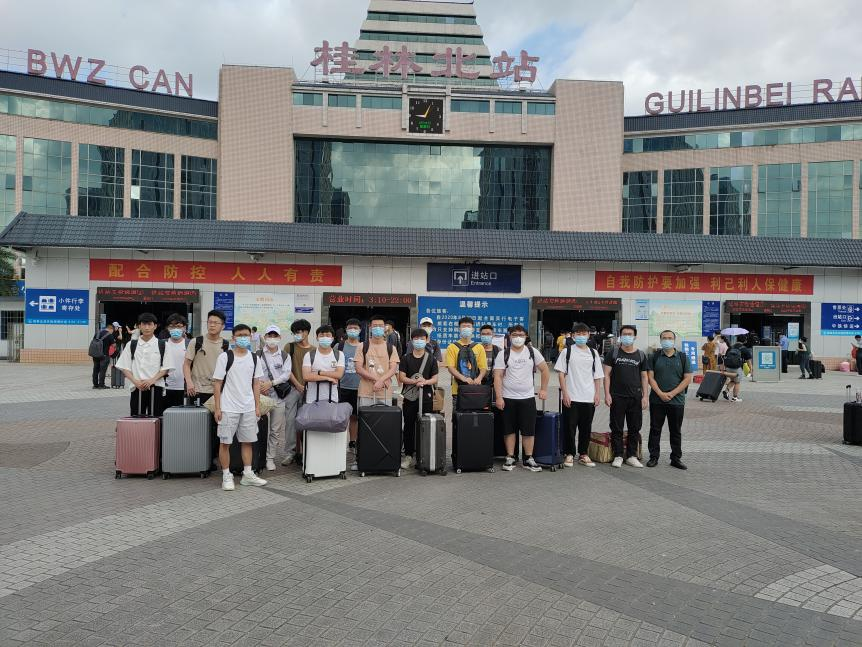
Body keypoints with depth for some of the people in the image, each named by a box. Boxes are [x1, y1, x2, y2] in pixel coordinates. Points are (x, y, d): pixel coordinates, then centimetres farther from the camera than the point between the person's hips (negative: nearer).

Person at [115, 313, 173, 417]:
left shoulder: (161, 345, 3)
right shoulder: (131, 345, 7)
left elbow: (166, 368, 1)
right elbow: (125, 367, 5)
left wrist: (151, 380, -13)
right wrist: (136, 382, -10)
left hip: (155, 387, -1)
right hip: (137, 388, 1)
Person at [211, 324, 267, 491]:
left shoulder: (254, 358, 6)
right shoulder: (225, 357, -6)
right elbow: (217, 383, -5)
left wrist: (257, 406, 7)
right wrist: (217, 408, -8)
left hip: (249, 408, 4)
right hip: (228, 408, -4)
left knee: (247, 441, 10)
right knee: (225, 442, 3)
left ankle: (247, 474, 21)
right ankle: (226, 476, 14)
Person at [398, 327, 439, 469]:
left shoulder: (431, 359, 7)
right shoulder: (406, 358, 5)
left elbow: (435, 378, 4)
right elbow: (401, 378, -1)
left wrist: (425, 382, -15)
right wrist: (415, 381, -17)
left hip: (426, 397, 0)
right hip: (410, 397, 0)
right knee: (409, 426, 2)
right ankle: (408, 455, 10)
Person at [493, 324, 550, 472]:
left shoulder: (533, 352, 4)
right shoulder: (503, 354, -1)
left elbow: (545, 370, 10)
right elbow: (498, 376, -6)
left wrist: (543, 389, 4)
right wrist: (499, 397, -12)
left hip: (528, 397, 1)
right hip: (508, 398, -1)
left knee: (529, 430, 2)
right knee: (510, 429, 6)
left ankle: (528, 459, 12)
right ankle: (510, 458, 15)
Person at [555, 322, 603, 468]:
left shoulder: (593, 353, 10)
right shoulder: (567, 352, 2)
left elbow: (598, 376, 12)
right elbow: (561, 373, -2)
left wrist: (598, 394, 3)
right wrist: (565, 393, -9)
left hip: (589, 397, 3)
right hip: (571, 397, -3)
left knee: (586, 427, 9)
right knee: (570, 427, 2)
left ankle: (583, 454, 21)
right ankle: (570, 454, 14)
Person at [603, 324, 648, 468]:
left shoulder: (641, 355, 8)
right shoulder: (613, 352, 2)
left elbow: (644, 377, 11)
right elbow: (607, 374, 1)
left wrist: (645, 396, 2)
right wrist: (607, 394, -8)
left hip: (635, 397, 2)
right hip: (617, 397, -2)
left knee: (635, 428, 7)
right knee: (617, 428, 2)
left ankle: (631, 456, 19)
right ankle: (618, 456, 12)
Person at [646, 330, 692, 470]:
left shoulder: (682, 357, 4)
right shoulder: (655, 357, 5)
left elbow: (687, 379, -1)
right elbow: (650, 377, -1)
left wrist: (671, 394, -10)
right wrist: (660, 393, -13)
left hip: (677, 401, 0)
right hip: (657, 400, 0)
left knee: (676, 431, 8)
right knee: (655, 430, 5)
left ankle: (676, 458, 17)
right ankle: (654, 457, 13)